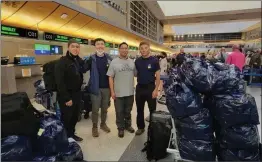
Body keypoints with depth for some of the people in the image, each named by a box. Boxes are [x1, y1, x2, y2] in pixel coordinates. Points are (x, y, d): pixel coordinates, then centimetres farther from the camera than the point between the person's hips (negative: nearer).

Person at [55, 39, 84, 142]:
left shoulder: (79, 61, 6)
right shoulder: (62, 62, -15)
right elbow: (60, 82, -19)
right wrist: (66, 98, -19)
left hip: (77, 94, 7)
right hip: (66, 96, -7)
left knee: (75, 116, 19)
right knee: (66, 118, 7)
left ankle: (71, 134, 39)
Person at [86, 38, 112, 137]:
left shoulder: (109, 58, 3)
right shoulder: (92, 58, -5)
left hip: (106, 88, 3)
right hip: (96, 88, -3)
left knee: (105, 108, 17)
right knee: (95, 109, 7)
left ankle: (103, 124, 35)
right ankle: (94, 127, 24)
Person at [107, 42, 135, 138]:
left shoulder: (132, 62, 4)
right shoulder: (114, 62, -6)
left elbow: (136, 74, 11)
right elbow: (110, 78, -6)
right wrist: (112, 91, -10)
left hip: (130, 92, 3)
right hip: (118, 93, -3)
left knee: (128, 111, 19)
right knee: (119, 112, 9)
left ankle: (128, 125, 38)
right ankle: (120, 128, 27)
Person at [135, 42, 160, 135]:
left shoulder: (154, 61, -7)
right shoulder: (137, 61, 4)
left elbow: (158, 76, -7)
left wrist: (156, 89, -14)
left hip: (150, 88, -3)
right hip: (139, 88, 4)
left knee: (152, 109, 8)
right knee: (140, 109, 13)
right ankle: (140, 127, 29)